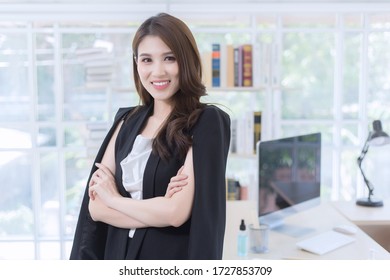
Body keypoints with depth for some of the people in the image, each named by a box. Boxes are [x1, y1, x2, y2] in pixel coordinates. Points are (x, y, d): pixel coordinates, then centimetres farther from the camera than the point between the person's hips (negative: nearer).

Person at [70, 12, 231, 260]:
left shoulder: (207, 122, -13)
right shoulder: (127, 121, 2)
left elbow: (178, 212, -21)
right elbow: (95, 205, -3)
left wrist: (114, 198, -7)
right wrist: (159, 208, -17)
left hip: (173, 259, -4)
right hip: (118, 257, 5)